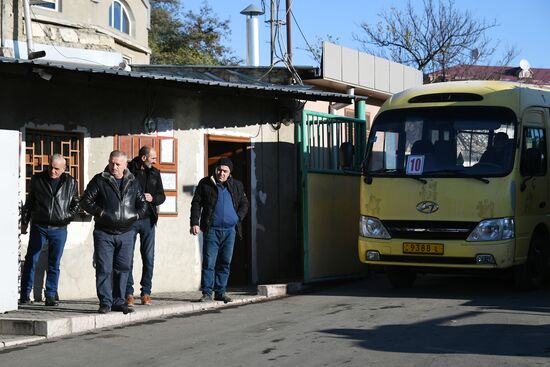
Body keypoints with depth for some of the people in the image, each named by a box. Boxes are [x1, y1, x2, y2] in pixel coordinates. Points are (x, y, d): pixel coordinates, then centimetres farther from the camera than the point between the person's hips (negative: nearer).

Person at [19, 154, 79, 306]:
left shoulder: (70, 182, 3)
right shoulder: (37, 179, 3)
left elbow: (76, 202, 14)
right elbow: (29, 202, 10)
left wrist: (68, 217, 1)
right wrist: (24, 222, 9)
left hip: (59, 229, 0)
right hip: (39, 226, 0)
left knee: (54, 264, 4)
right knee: (31, 260, -1)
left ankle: (51, 295, 10)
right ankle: (25, 295, 5)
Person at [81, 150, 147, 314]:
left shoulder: (133, 182, 10)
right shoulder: (99, 181, 0)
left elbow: (142, 204, 17)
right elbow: (86, 200, -1)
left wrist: (136, 215, -3)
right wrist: (101, 213, -13)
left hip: (126, 233, 3)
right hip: (104, 233, -3)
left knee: (123, 268, 6)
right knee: (104, 269, -4)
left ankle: (119, 301, 15)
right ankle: (105, 302, 2)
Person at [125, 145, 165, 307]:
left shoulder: (155, 173, 11)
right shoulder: (128, 170, -3)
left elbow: (162, 196, 12)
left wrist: (152, 198, -8)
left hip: (148, 219, 4)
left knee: (149, 258, 4)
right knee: (128, 257, -1)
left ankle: (146, 293, 11)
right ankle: (129, 293, 4)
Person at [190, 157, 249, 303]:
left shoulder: (237, 185, 12)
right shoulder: (205, 184, 4)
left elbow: (244, 203, 19)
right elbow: (196, 203, 3)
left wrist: (238, 217, 3)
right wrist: (195, 223, -7)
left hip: (230, 230, 3)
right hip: (212, 230, -3)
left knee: (225, 263, 6)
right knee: (209, 262, -6)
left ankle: (220, 292, 13)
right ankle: (207, 293, -1)